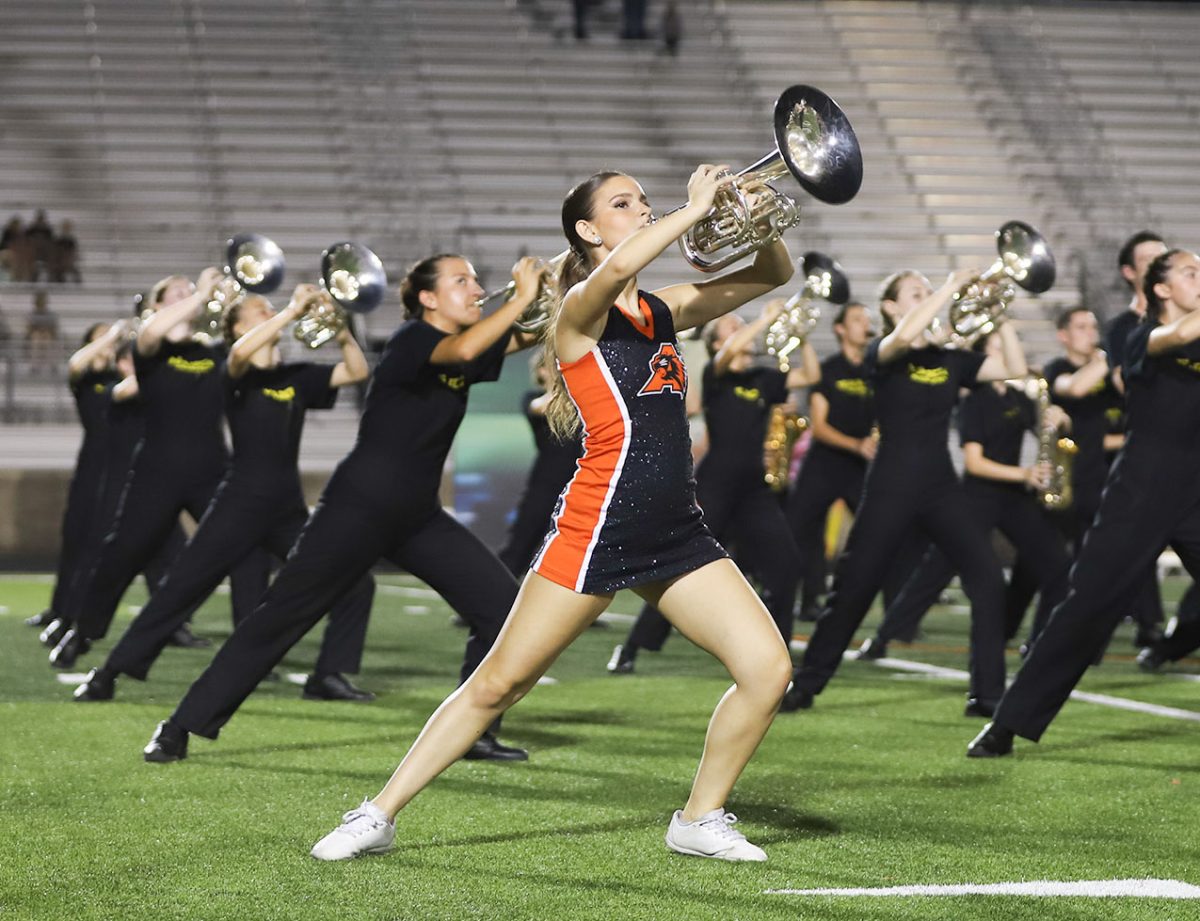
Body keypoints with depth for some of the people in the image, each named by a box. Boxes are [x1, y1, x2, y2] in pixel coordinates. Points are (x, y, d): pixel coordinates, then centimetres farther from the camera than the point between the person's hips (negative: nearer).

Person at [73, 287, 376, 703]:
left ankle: (327, 676, 8)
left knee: (355, 583, -2)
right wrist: (294, 309, -25)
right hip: (241, 502, -5)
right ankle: (108, 673, 0)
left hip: (288, 509, 5)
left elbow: (357, 372, 5)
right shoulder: (237, 375, -3)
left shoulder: (297, 376, 11)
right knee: (182, 587, -7)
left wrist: (341, 331, -10)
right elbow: (242, 352, -27)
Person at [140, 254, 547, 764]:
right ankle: (181, 726, 3)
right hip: (359, 507, -7)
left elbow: (530, 336, 4)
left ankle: (472, 732, 9)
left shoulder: (470, 346, 8)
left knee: (501, 603, -2)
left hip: (418, 516, 8)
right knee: (282, 614, -5)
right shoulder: (412, 339, -15)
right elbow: (462, 349, -35)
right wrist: (520, 298, -31)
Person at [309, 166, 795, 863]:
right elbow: (617, 267, -30)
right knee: (499, 683, -1)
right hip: (597, 529, -6)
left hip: (678, 536, 6)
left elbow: (774, 275, 19)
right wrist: (696, 208, -21)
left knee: (768, 668, -6)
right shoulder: (581, 310, -5)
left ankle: (702, 819, 12)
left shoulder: (665, 311, 13)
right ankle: (378, 817, 10)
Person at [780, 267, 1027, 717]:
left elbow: (1015, 369, 3)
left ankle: (987, 693, -6)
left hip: (940, 486, 4)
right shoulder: (881, 355, -4)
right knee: (852, 590, 1)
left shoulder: (951, 359, 10)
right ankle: (804, 684, 18)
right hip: (892, 487, -4)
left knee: (988, 579, -11)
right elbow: (905, 336, -28)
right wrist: (951, 287, -22)